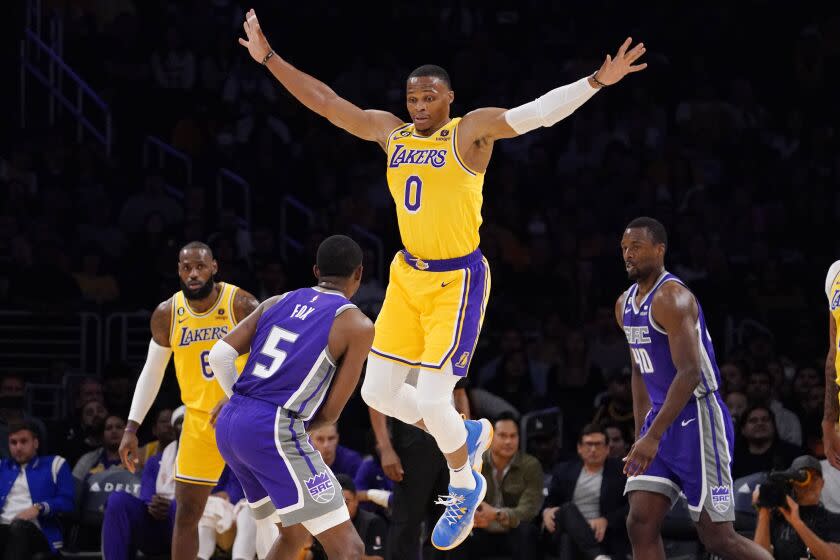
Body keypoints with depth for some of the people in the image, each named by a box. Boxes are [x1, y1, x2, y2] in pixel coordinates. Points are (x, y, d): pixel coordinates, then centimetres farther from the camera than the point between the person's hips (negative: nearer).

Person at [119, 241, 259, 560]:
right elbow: (152, 372, 8)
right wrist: (131, 429, 4)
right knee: (186, 513, 3)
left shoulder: (242, 305, -16)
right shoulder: (167, 315, -4)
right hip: (200, 420, 3)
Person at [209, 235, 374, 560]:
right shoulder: (357, 325, 1)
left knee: (293, 534, 25)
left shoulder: (278, 302, 17)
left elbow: (220, 354, 8)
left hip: (228, 424, 7)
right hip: (273, 430, -7)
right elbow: (330, 412, 1)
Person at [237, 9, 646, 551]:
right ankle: (467, 435, 32)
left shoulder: (471, 132, -12)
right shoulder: (390, 132, 5)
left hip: (458, 281, -7)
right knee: (378, 392, 8)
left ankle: (465, 486, 18)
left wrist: (596, 81, -38)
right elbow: (324, 101, 9)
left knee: (432, 400, -10)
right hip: (408, 276, 7)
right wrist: (269, 58, 7)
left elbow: (537, 112, -25)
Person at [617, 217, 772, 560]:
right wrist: (641, 435, 20)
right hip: (661, 419, 9)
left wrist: (654, 436, -29)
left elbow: (690, 372, -25)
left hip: (697, 421, -9)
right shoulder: (625, 305, 13)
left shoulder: (671, 297, -17)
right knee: (640, 524, -4)